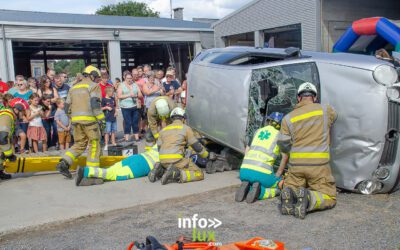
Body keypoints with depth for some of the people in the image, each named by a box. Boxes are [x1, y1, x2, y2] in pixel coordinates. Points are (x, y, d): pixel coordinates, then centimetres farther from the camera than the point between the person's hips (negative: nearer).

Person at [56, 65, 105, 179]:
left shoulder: (73, 87, 21)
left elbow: (67, 106, 18)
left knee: (79, 144, 15)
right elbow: (95, 103, -13)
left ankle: (64, 163, -3)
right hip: (88, 118, -7)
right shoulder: (93, 86, 0)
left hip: (75, 119, 7)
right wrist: (101, 118, -12)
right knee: (94, 143, 4)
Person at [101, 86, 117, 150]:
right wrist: (106, 107, -21)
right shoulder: (104, 99, -8)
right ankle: (106, 144, 0)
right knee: (107, 131, -6)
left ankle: (113, 142, 27)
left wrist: (116, 112, 6)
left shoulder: (113, 99, 11)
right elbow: (101, 108, -7)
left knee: (113, 130, 14)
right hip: (107, 118, -7)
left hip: (113, 117, 7)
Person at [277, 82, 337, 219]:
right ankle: (309, 198, -22)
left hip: (296, 164, 2)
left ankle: (288, 194, -14)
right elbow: (333, 116, 27)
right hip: (319, 164, -2)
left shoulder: (288, 118, 2)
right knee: (329, 198, 9)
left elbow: (284, 147, 2)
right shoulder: (325, 110, 2)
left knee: (290, 188, 22)